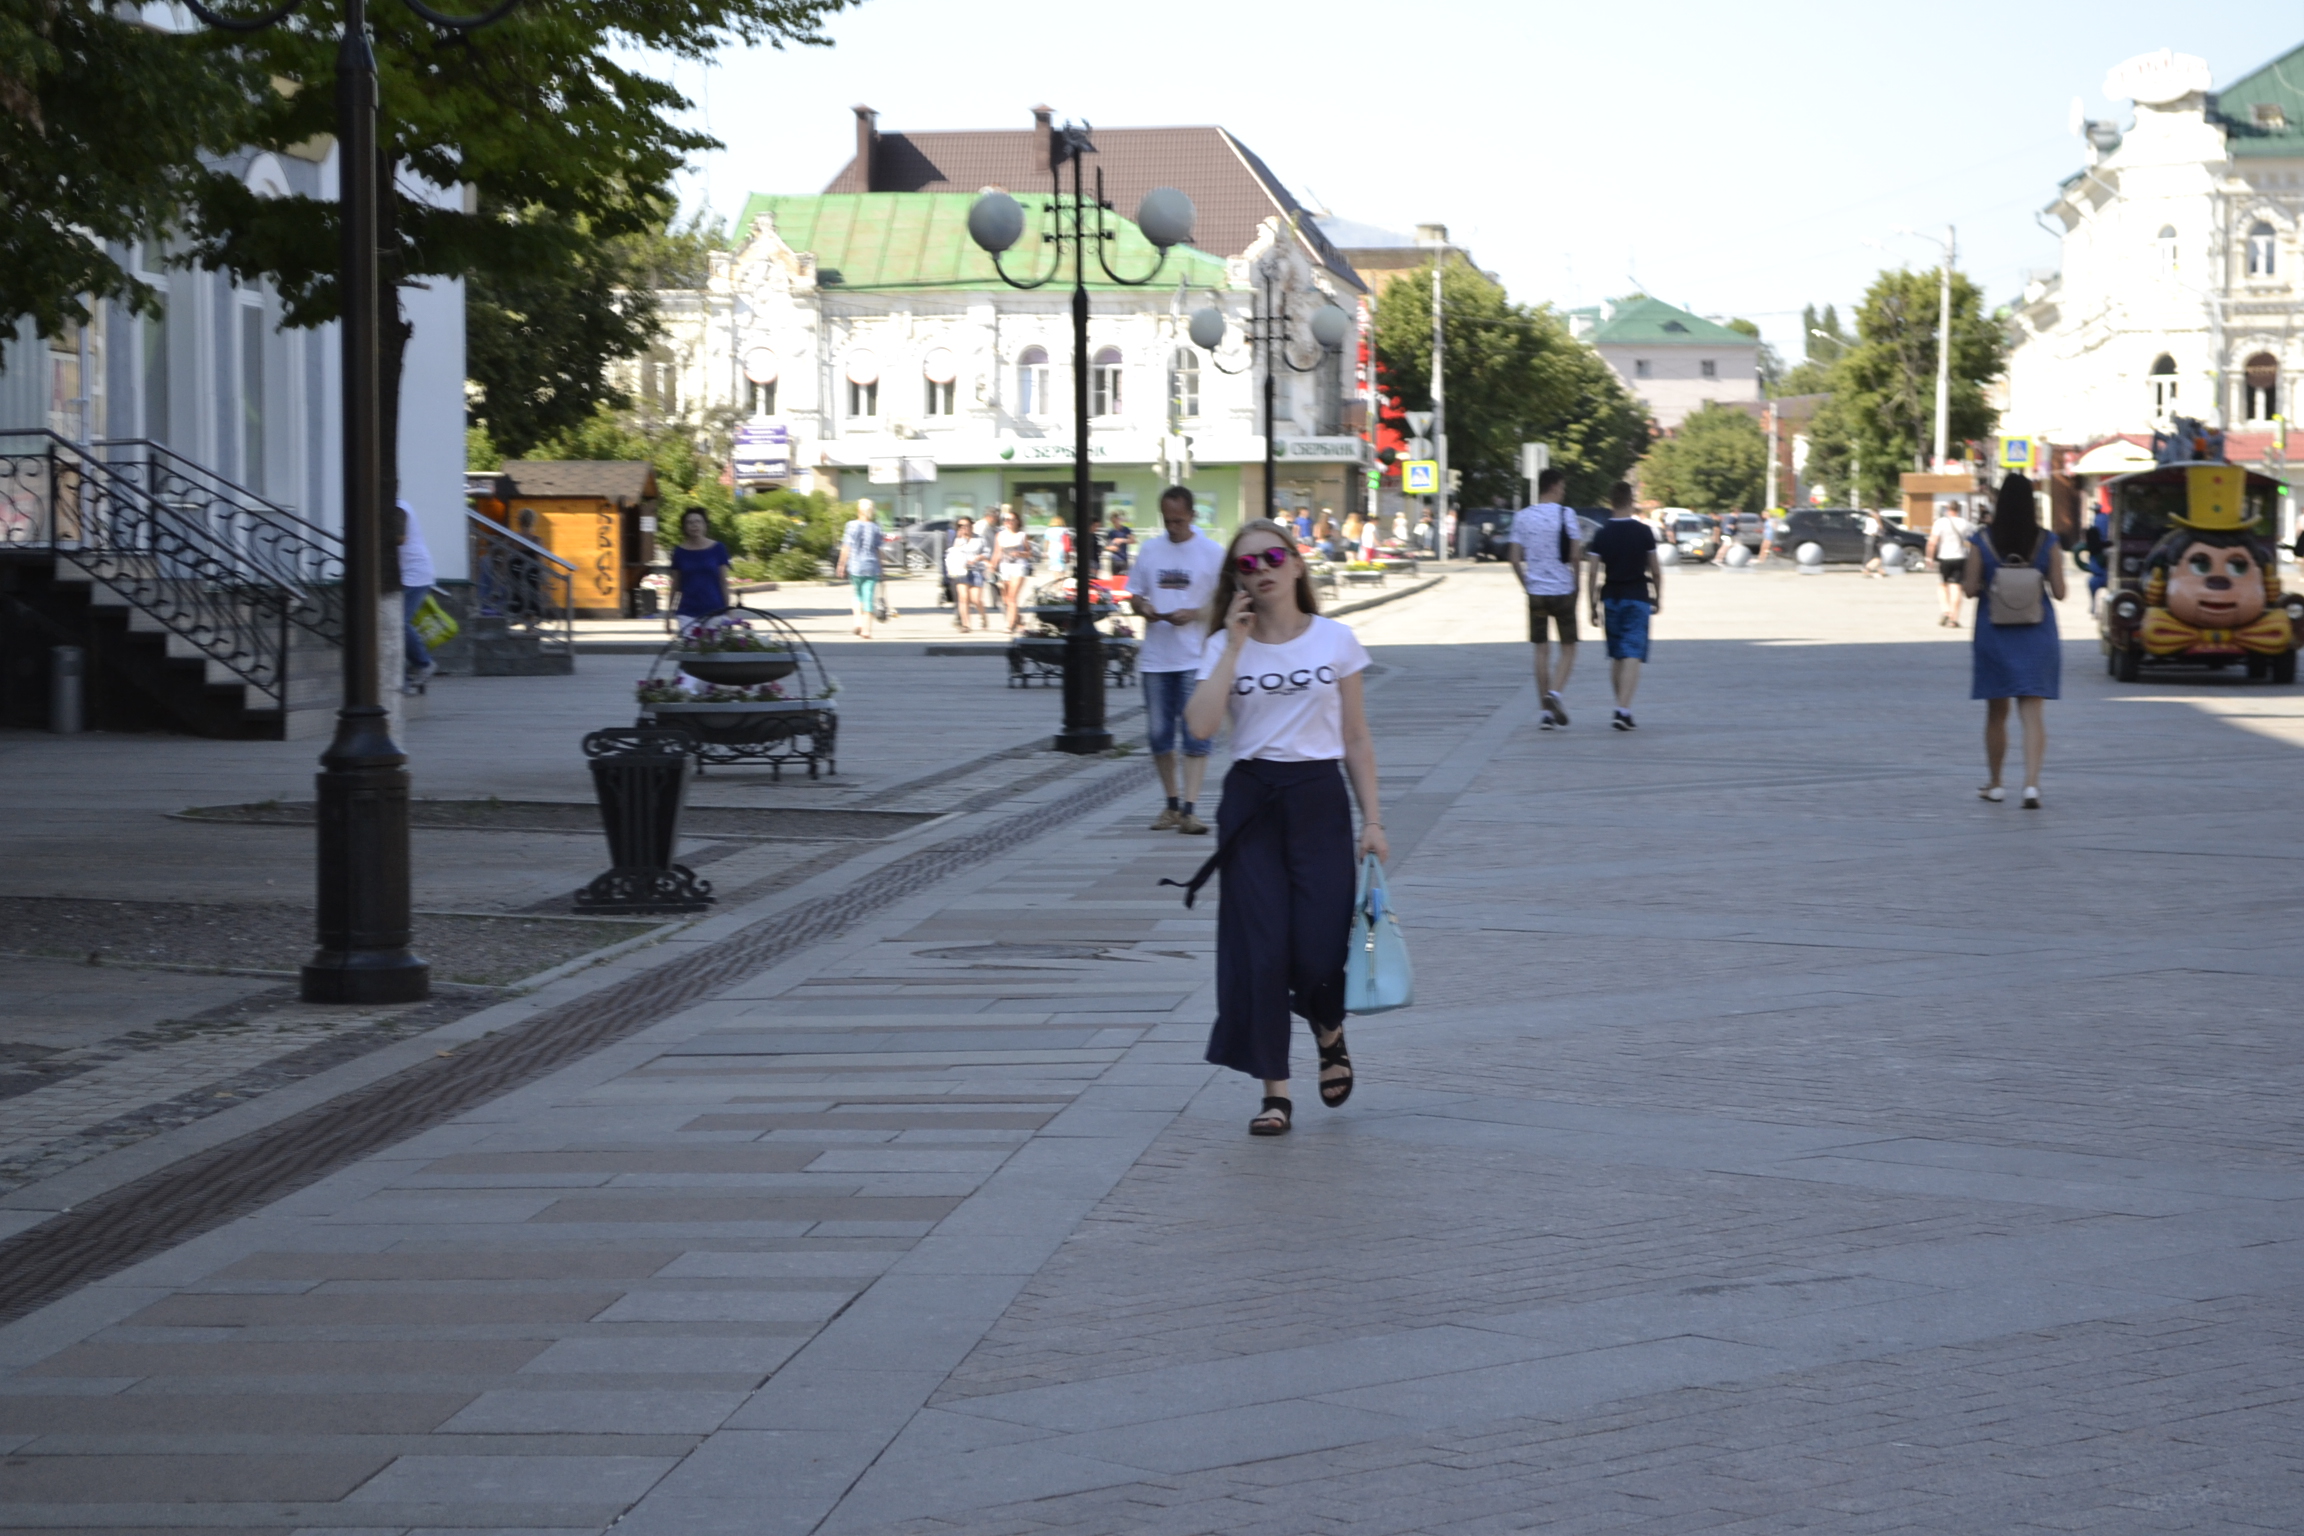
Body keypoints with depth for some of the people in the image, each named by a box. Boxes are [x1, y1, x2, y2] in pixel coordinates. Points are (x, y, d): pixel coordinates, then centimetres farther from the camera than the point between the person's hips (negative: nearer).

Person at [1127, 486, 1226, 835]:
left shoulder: (1212, 552, -1)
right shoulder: (1150, 549, 11)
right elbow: (1134, 595, 16)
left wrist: (1194, 615, -17)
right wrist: (1144, 608, -6)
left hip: (1195, 658, -4)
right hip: (1155, 658, 4)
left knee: (1195, 734, -8)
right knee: (1159, 735, 7)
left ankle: (1189, 808, -11)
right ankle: (1171, 804, 19)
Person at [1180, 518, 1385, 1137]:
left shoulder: (1335, 641, 3)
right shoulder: (1225, 646, 3)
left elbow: (1356, 740, 6)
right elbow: (1200, 724, -14)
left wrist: (1372, 821, 1)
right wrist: (1235, 644, -11)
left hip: (1319, 798, -1)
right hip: (1251, 800, 1)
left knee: (1318, 950, -8)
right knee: (1260, 951, -4)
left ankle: (1329, 1034, 26)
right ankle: (1275, 1090, 6)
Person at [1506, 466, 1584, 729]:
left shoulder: (1522, 517, 3)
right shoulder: (1566, 515, -7)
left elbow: (1514, 558, 0)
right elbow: (1576, 555, -11)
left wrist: (1527, 584, 12)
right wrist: (1575, 583, 4)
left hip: (1536, 592, 3)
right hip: (1563, 591, -3)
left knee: (1542, 651, 8)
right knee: (1568, 647, 9)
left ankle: (1546, 711, 5)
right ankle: (1555, 692, -16)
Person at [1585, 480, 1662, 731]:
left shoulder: (1601, 534, -1)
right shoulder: (1643, 532, -5)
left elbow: (1593, 574, -4)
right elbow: (1656, 571, -1)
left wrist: (1593, 607, 3)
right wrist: (1658, 599, 13)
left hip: (1611, 599, 3)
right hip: (1637, 598, -3)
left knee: (1616, 656, 15)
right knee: (1632, 656, -7)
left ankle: (1622, 708, 22)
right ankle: (1623, 710, -19)